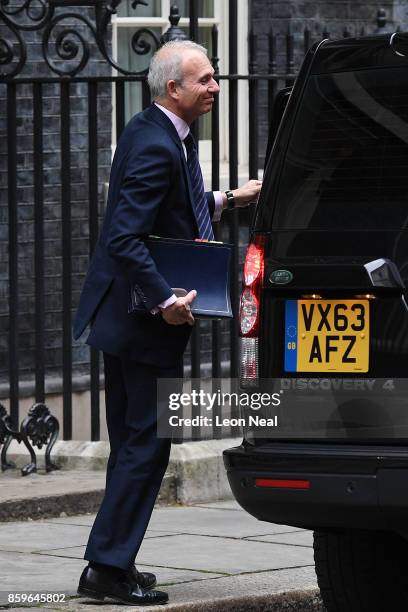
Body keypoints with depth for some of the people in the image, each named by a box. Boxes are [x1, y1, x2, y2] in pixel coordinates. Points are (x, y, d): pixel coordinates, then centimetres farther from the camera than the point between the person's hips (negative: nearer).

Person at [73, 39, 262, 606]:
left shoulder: (153, 133, 10)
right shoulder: (156, 145, -21)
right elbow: (125, 238, -28)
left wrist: (226, 201, 23)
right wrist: (164, 300, -30)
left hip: (124, 318, 11)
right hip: (146, 324, -11)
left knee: (133, 444, 15)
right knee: (147, 445, -5)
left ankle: (113, 564, 22)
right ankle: (108, 568, -2)